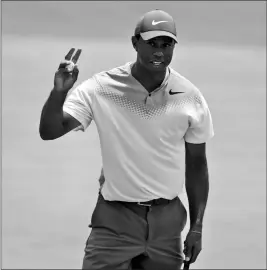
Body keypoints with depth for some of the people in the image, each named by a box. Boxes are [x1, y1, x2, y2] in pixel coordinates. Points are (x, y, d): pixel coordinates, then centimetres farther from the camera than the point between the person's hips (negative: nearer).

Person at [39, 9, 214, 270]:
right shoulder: (100, 88, -9)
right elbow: (49, 131, -14)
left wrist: (196, 227, 5)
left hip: (167, 221, 2)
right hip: (114, 219, -2)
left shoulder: (190, 98, -3)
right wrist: (59, 92, -33)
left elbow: (196, 165, 6)